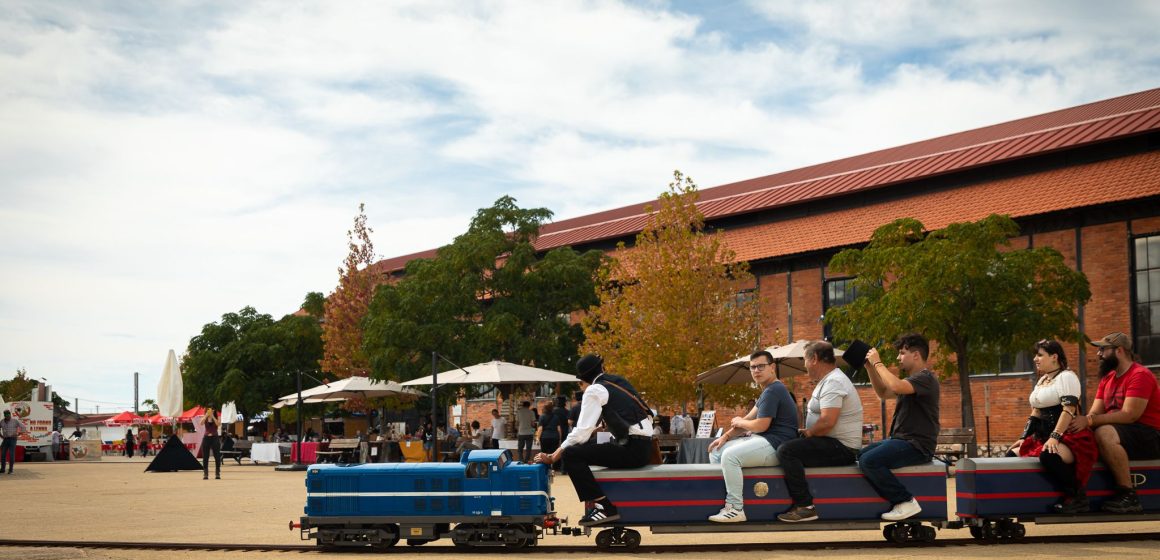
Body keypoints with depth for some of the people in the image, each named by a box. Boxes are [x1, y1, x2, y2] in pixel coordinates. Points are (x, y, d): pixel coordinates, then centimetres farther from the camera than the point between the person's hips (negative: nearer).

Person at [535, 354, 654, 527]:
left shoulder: (594, 390, -5)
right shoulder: (618, 382, 19)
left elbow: (582, 431, -11)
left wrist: (553, 457, -5)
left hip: (631, 449, -9)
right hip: (644, 447, 9)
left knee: (571, 455, -12)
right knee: (586, 449, 26)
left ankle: (604, 507, -15)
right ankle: (601, 504, 26)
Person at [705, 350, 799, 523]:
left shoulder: (773, 390, -14)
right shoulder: (768, 390, 20)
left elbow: (761, 425, -20)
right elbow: (749, 419, 19)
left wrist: (739, 422, 0)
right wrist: (725, 436, 6)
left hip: (775, 446, -11)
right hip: (762, 441, 11)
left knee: (730, 456, -30)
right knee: (716, 452, 10)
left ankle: (736, 509, -27)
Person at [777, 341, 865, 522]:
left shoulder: (833, 383, -16)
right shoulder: (828, 380, 20)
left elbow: (827, 422, -27)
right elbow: (823, 419, 24)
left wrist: (808, 433, -11)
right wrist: (806, 431, 7)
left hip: (842, 448, -11)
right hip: (836, 445, 11)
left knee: (786, 451, -22)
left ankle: (805, 507, -25)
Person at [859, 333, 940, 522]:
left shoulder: (925, 378, -13)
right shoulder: (911, 380, 20)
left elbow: (897, 386, -31)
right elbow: (883, 393, 25)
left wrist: (878, 363, -19)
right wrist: (870, 367, 14)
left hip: (916, 445, -11)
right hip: (901, 440, 11)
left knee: (869, 461, -25)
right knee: (861, 455, 14)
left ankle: (906, 502, -19)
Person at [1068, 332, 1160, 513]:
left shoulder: (1140, 375, -12)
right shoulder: (1107, 379, 16)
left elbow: (1129, 415, -24)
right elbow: (1095, 413, 7)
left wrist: (1089, 421, -30)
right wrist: (1081, 422, -16)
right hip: (1123, 433, 9)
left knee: (1104, 434, -34)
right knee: (1081, 436, -3)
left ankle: (1128, 496, -30)